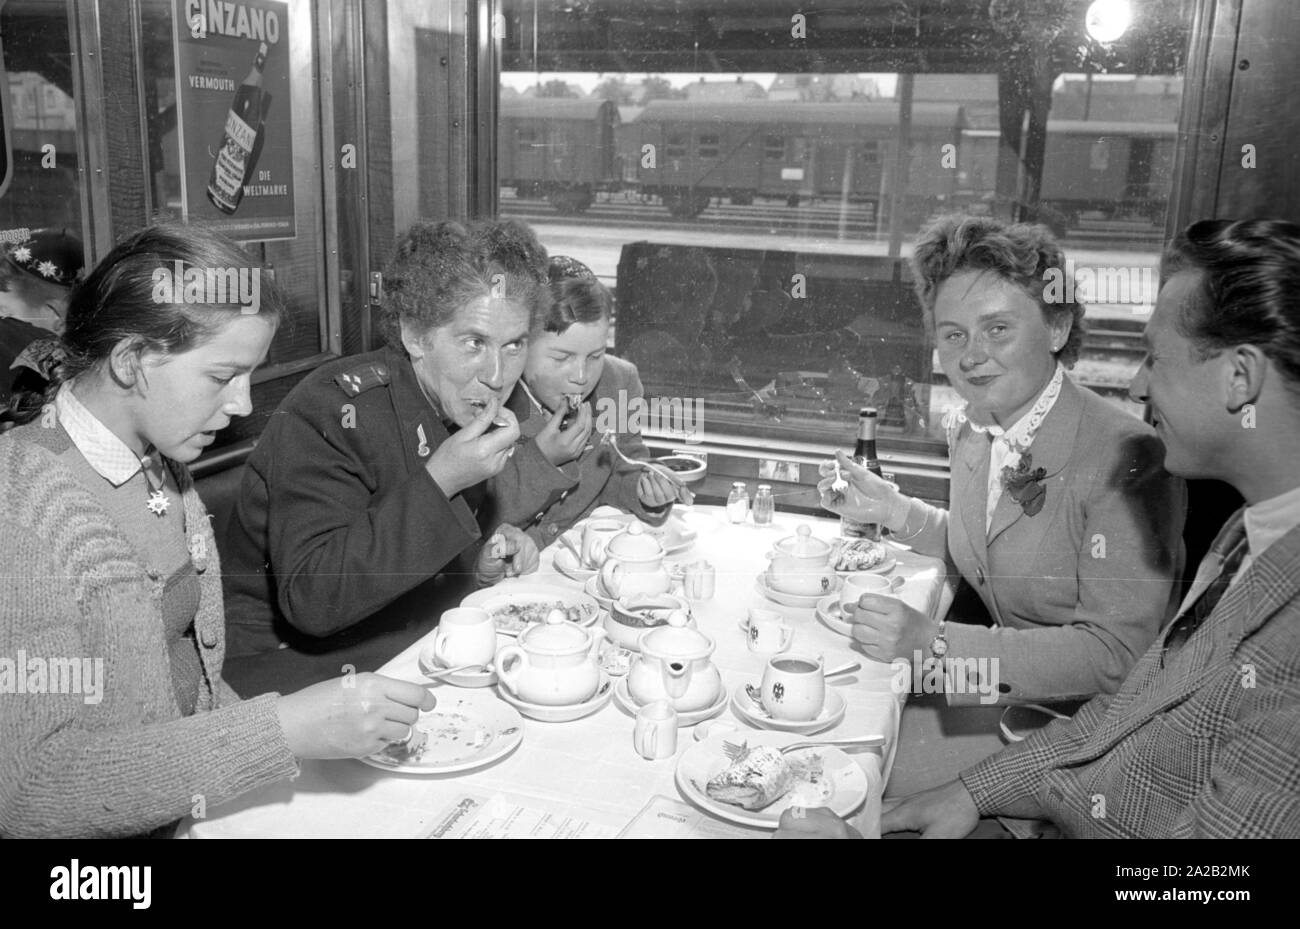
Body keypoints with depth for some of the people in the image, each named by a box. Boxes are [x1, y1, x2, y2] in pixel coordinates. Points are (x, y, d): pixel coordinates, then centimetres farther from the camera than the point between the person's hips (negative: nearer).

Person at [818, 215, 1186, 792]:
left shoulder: (1129, 461, -24)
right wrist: (894, 511, 1)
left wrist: (934, 645, -33)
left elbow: (1113, 654, -26)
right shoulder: (968, 429, 0)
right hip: (1002, 689, 7)